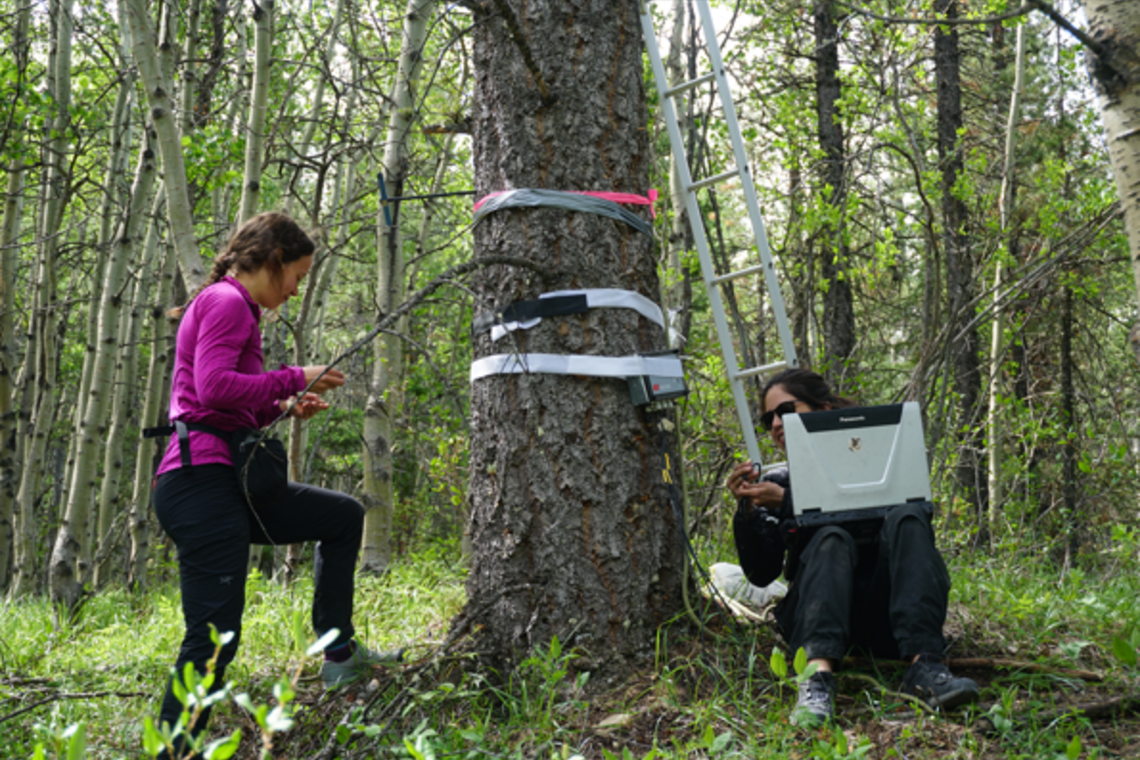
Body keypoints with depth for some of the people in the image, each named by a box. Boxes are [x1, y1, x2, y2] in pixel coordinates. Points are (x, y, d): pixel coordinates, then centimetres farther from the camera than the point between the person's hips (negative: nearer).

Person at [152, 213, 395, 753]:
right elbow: (213, 386, -21)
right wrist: (295, 380, -10)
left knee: (344, 516, 21)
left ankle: (338, 655, 21)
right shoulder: (226, 301, -7)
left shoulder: (232, 307, 23)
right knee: (214, 639, -12)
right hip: (202, 482, -10)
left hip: (226, 485, 10)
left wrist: (283, 408, 12)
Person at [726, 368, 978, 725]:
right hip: (818, 612, 0)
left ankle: (924, 665, -42)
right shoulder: (777, 483, 18)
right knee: (831, 539, -30)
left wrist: (788, 502, -10)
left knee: (906, 518, -25)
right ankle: (819, 674, -53)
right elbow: (761, 574, 7)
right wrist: (747, 510, -7)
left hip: (883, 615, 0)